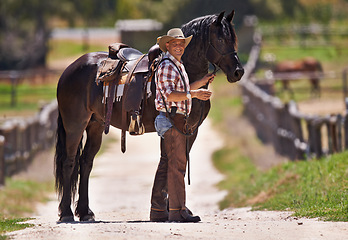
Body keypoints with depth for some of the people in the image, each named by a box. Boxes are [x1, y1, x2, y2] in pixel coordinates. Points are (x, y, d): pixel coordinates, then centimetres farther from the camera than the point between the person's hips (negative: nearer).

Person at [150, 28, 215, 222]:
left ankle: (158, 210, 14)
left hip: (177, 119, 10)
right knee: (177, 164, -10)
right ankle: (178, 211, -9)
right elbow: (169, 95, -22)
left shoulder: (178, 66, 20)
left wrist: (203, 82, 24)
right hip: (171, 119, -10)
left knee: (167, 164, 11)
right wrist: (194, 94, -27)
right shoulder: (167, 66, -12)